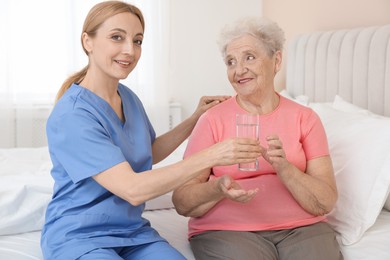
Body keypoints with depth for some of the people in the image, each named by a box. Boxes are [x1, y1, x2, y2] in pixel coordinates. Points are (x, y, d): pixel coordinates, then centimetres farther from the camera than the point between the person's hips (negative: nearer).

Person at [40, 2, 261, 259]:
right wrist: (211, 156, -31)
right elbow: (133, 189, -28)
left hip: (133, 231, 6)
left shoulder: (128, 97, 4)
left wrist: (195, 119, 9)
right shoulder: (71, 116, -21)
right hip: (79, 238, -6)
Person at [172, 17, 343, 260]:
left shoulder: (305, 118, 5)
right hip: (227, 231, -2)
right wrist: (219, 188, -21)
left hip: (302, 228, 2)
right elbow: (182, 203, -1)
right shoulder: (213, 120, 1)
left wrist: (283, 167, -17)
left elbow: (326, 203, -1)